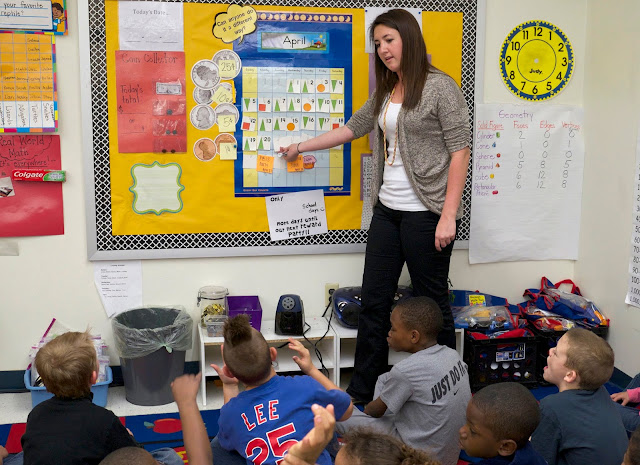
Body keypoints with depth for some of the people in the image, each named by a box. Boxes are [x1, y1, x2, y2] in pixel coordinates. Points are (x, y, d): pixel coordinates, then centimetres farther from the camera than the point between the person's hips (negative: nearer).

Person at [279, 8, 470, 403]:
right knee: (374, 301, 9)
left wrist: (448, 216, -17)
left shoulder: (440, 87, -8)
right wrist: (301, 147, 32)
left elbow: (460, 152, -12)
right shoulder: (386, 93, 14)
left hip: (426, 213, -7)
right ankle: (362, 393, 20)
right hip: (388, 210, 7)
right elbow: (353, 128, 26)